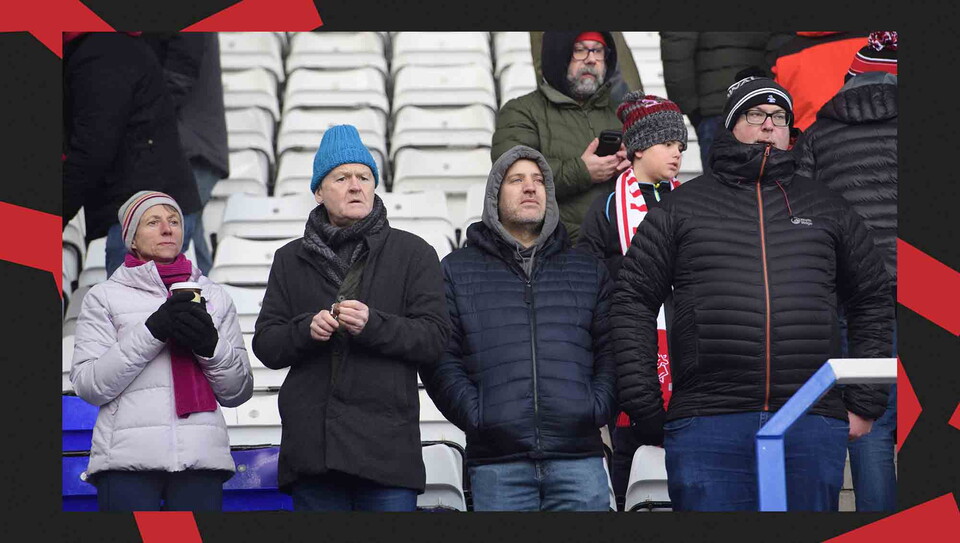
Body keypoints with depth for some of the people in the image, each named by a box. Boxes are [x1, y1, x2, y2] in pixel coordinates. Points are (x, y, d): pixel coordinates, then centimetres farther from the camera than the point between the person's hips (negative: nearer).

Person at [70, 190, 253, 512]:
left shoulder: (214, 297, 18)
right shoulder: (104, 297, 11)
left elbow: (238, 392, 14)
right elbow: (88, 386, -1)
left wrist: (210, 344, -5)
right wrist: (152, 331, -10)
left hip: (201, 458, 2)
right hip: (128, 459, -2)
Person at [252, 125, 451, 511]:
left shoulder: (412, 254, 10)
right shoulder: (292, 259, 17)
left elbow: (434, 336, 0)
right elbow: (265, 344, 12)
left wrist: (372, 324, -16)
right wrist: (306, 330, -9)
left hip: (387, 446, -2)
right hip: (312, 447, 3)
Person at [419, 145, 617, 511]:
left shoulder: (588, 271, 19)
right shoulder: (458, 270, 13)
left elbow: (610, 350, 14)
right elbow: (440, 357, 4)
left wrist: (597, 409, -2)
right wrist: (475, 416, -8)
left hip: (578, 457, 2)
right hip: (497, 461, -1)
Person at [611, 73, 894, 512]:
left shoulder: (828, 209, 19)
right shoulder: (682, 208, 13)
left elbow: (874, 302, 22)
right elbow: (634, 301, 10)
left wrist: (864, 404, 12)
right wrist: (645, 409, 2)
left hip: (813, 429, 2)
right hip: (706, 429, -2)